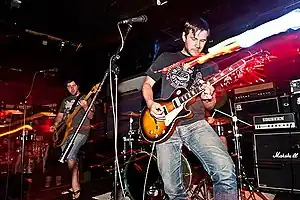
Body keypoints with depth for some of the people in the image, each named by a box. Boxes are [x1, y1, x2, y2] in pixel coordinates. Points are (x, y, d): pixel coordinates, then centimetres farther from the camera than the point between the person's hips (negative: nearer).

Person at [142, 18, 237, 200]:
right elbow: (147, 84, 16)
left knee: (226, 171, -23)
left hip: (196, 124, 1)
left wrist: (208, 98, -9)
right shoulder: (166, 58, 12)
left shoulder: (210, 66, 14)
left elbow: (210, 106, 15)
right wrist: (150, 103, -5)